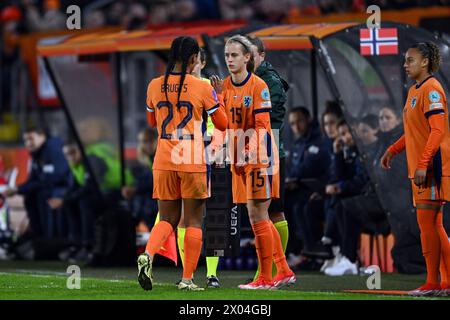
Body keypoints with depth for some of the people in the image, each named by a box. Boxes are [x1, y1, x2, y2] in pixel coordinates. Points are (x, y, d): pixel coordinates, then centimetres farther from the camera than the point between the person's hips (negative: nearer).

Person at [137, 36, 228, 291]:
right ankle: (187, 278, 5)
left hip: (164, 161, 3)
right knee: (193, 221, 6)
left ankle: (148, 254, -16)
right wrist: (217, 96, 15)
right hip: (194, 163, -3)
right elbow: (223, 124, 3)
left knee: (168, 219, 12)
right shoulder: (202, 88, -8)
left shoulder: (155, 86, 3)